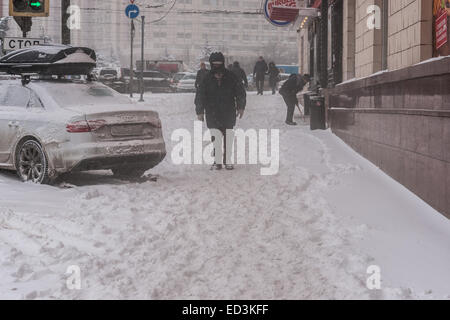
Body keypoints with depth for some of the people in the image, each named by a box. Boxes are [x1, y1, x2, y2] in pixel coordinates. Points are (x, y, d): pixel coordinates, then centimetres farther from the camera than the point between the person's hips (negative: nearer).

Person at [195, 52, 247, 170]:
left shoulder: (231, 77, 1)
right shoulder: (207, 79, 1)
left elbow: (240, 92, 10)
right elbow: (200, 96, 6)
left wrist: (240, 107, 7)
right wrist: (200, 111, 4)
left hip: (228, 112, 0)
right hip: (212, 114, 0)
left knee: (228, 137, 4)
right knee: (215, 138, -2)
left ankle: (227, 160, 13)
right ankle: (217, 161, 4)